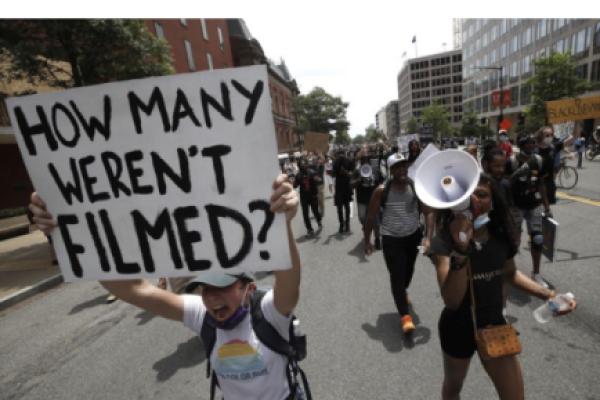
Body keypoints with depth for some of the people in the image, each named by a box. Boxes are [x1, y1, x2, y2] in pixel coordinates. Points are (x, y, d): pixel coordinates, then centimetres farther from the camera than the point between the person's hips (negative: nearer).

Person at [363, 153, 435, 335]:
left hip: (414, 235, 4)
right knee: (397, 275, -6)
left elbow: (429, 212, -11)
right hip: (391, 239, -4)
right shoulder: (382, 190, -18)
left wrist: (428, 237, -23)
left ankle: (403, 292, 54)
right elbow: (371, 217, -10)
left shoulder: (416, 186, -11)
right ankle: (405, 316, 7)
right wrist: (367, 241, -4)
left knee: (408, 270, 23)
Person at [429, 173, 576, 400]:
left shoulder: (501, 235, -11)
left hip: (494, 324, 3)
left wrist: (547, 294, -3)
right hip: (458, 329, -3)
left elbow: (509, 273, 11)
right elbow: (451, 301, -37)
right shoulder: (444, 241, -27)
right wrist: (460, 250, -47)